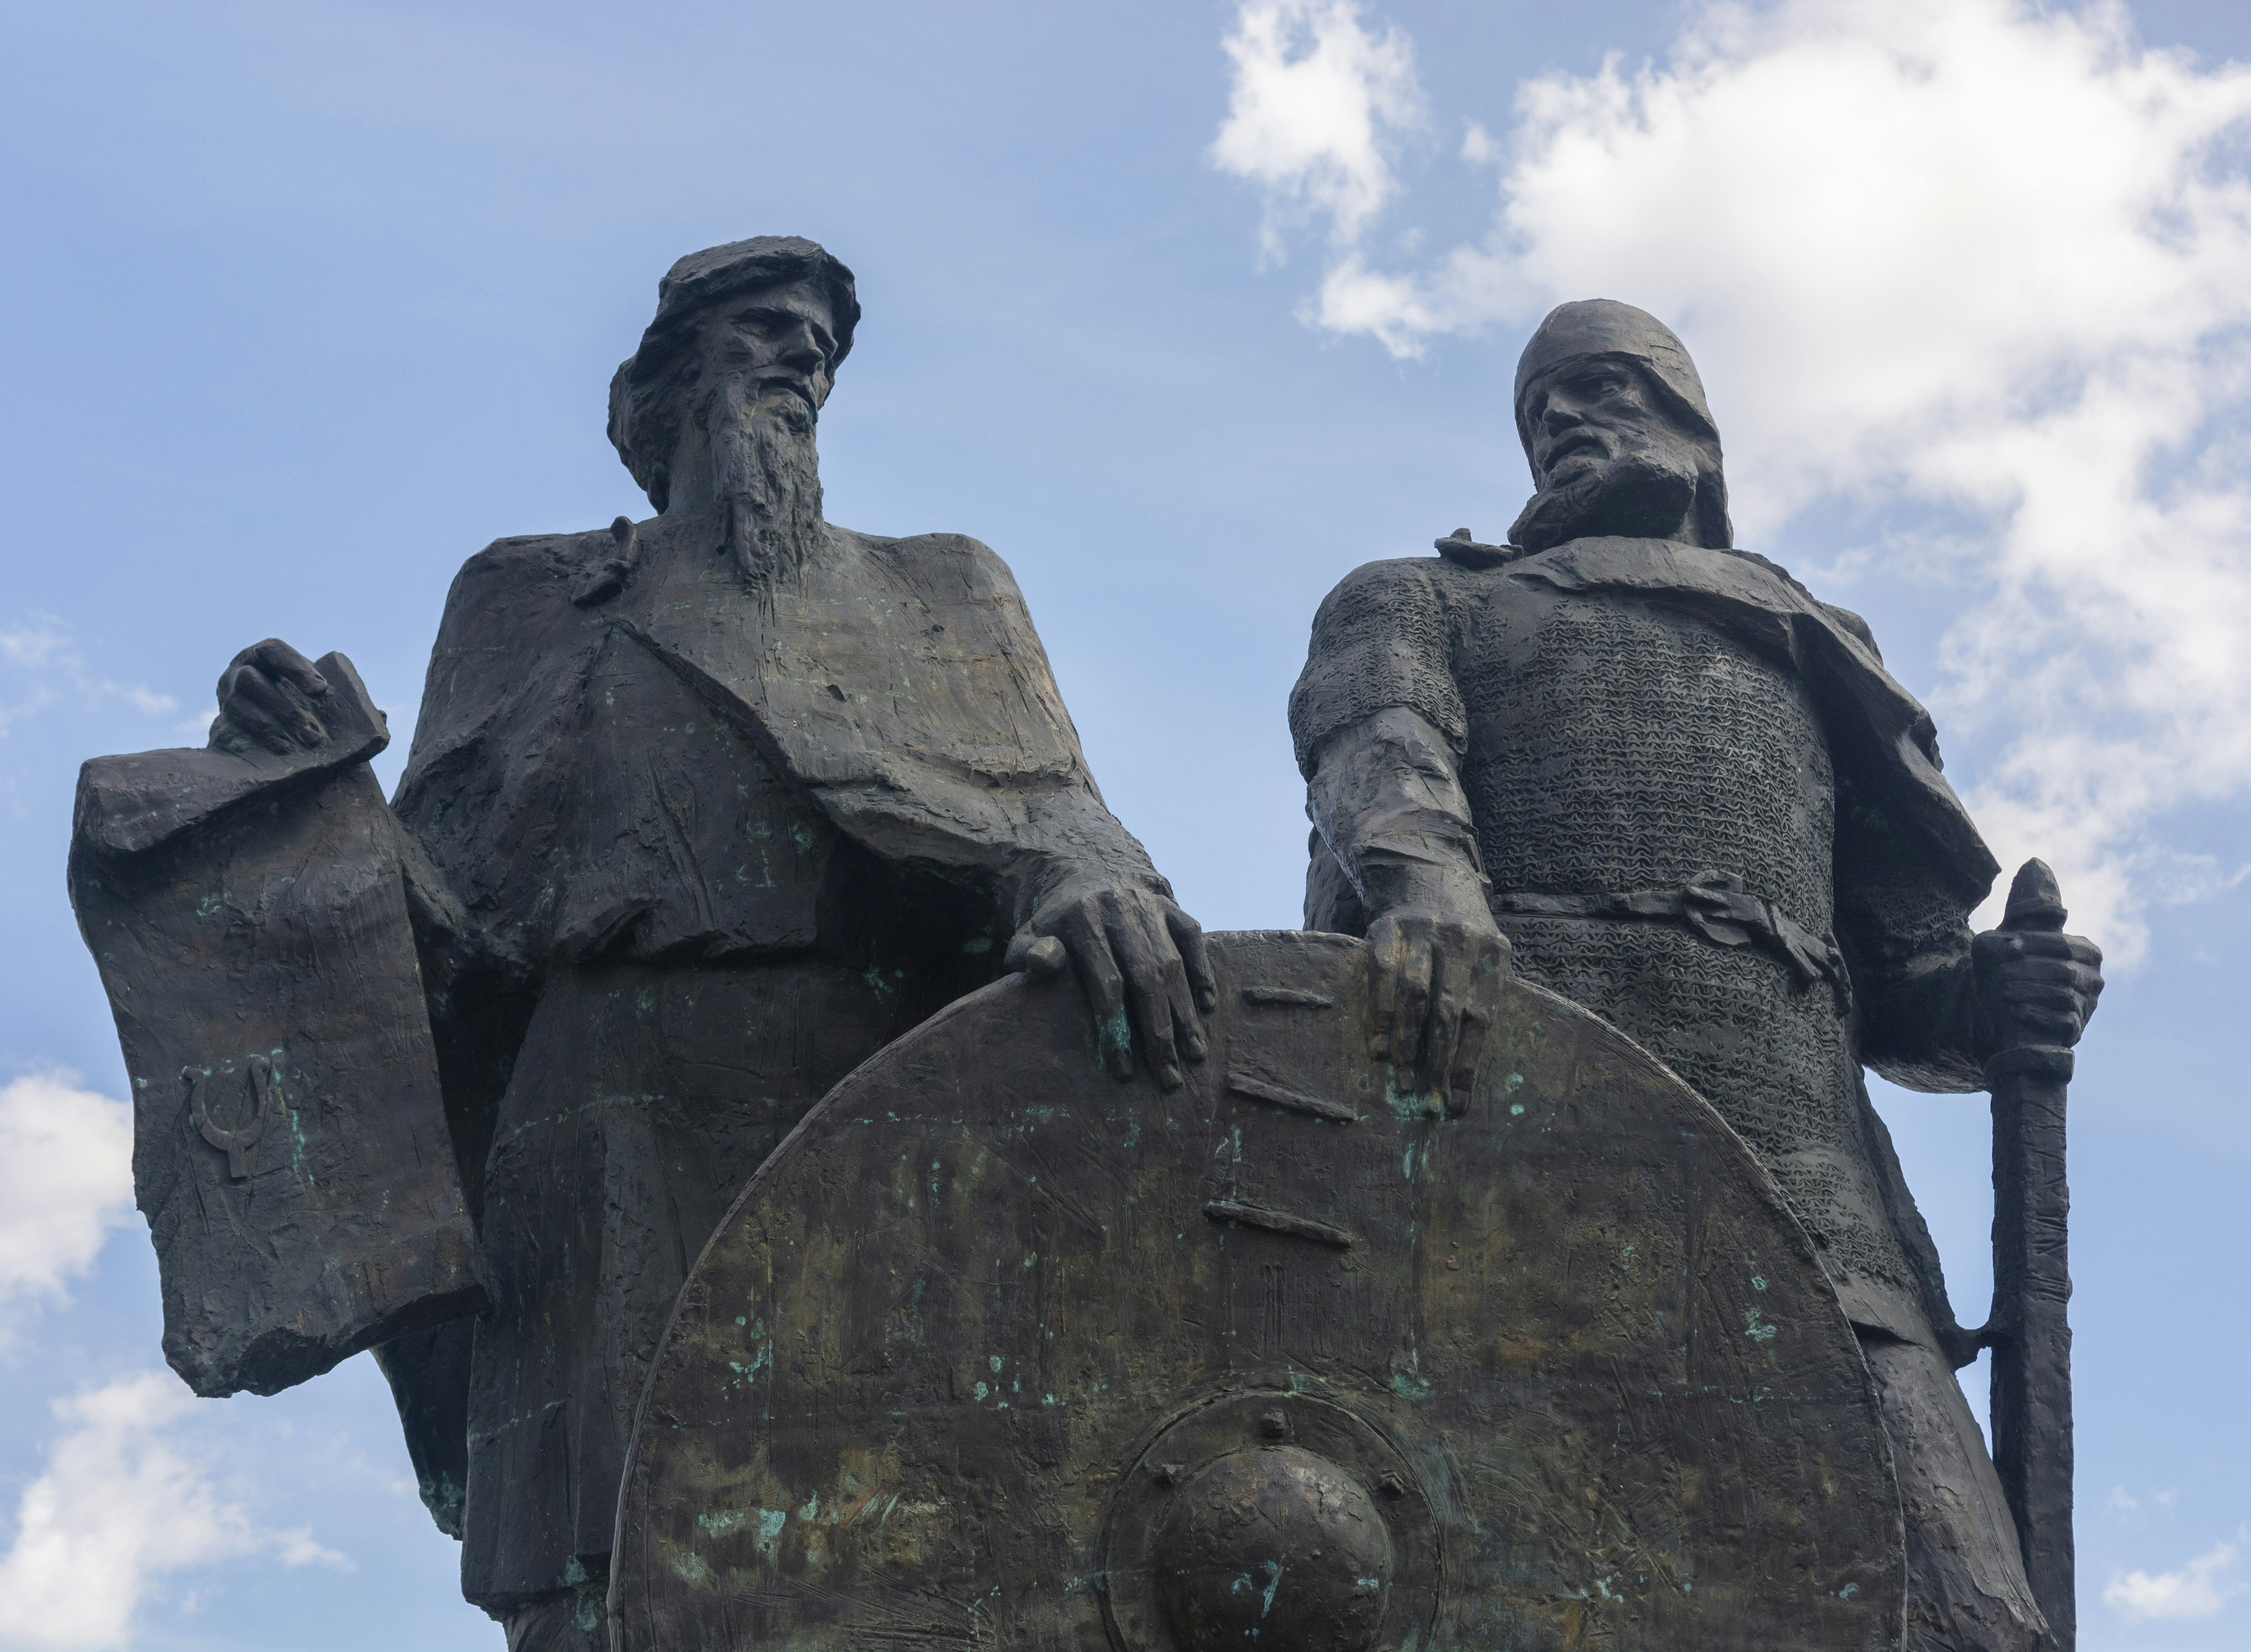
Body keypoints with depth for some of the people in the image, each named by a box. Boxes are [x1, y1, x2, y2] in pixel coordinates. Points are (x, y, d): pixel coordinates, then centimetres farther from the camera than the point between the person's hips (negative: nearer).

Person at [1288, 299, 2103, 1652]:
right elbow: (1379, 746, 3)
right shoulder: (1424, 605, 29)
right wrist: (1420, 875, -22)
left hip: (1803, 1184, 3)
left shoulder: (1809, 656, 37)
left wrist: (1993, 995, 5)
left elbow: (1894, 971, 31)